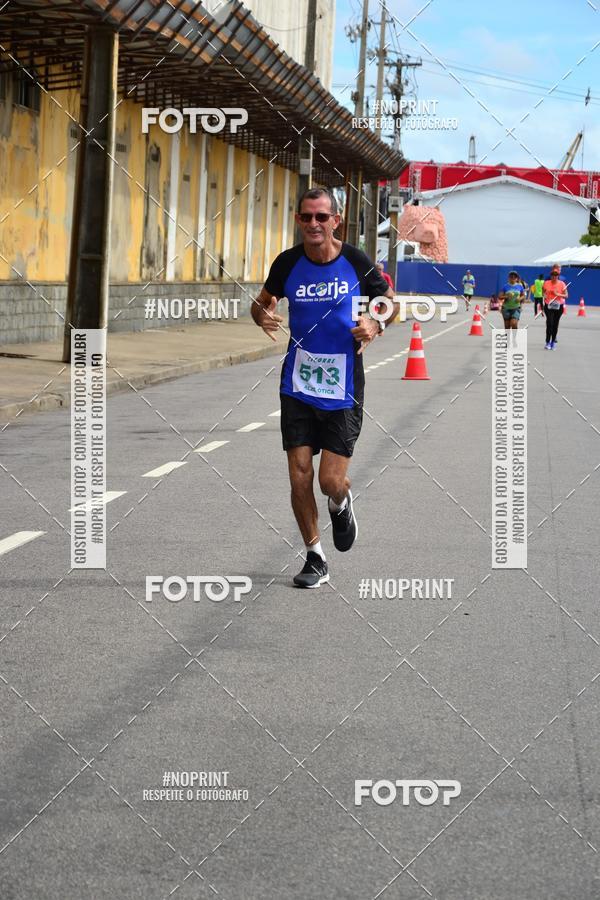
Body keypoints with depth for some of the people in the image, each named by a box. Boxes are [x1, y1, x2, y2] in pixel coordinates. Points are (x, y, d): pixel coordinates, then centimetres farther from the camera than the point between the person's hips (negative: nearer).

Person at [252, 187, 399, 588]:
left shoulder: (355, 261, -6)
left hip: (342, 387, -2)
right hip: (298, 385, 2)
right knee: (299, 475, -1)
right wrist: (263, 316, -9)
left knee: (331, 481, -5)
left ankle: (342, 505, 34)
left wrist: (376, 324, -14)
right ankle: (316, 558, 17)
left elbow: (391, 302, 8)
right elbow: (263, 301, 15)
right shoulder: (287, 263, -2)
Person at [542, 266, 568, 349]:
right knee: (549, 323, -12)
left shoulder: (562, 284, -3)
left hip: (558, 306, 0)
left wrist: (558, 294, -18)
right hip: (548, 305, 0)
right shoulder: (546, 283, 1)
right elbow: (544, 292, 17)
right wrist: (545, 296, -3)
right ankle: (548, 342, -6)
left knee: (555, 324, 8)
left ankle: (553, 341, 22)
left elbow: (566, 295, -3)